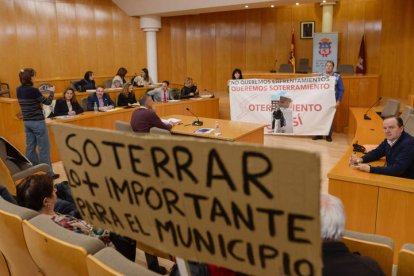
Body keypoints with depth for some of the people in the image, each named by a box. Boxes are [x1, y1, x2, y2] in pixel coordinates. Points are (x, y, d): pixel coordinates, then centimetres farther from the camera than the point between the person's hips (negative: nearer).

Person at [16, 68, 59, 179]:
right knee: (44, 148, 0)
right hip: (38, 122, -7)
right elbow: (48, 102, -8)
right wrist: (52, 91, 7)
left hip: (26, 122, 7)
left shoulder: (19, 90, 3)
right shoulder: (33, 90, -18)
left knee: (30, 147, 12)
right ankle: (48, 173, 5)